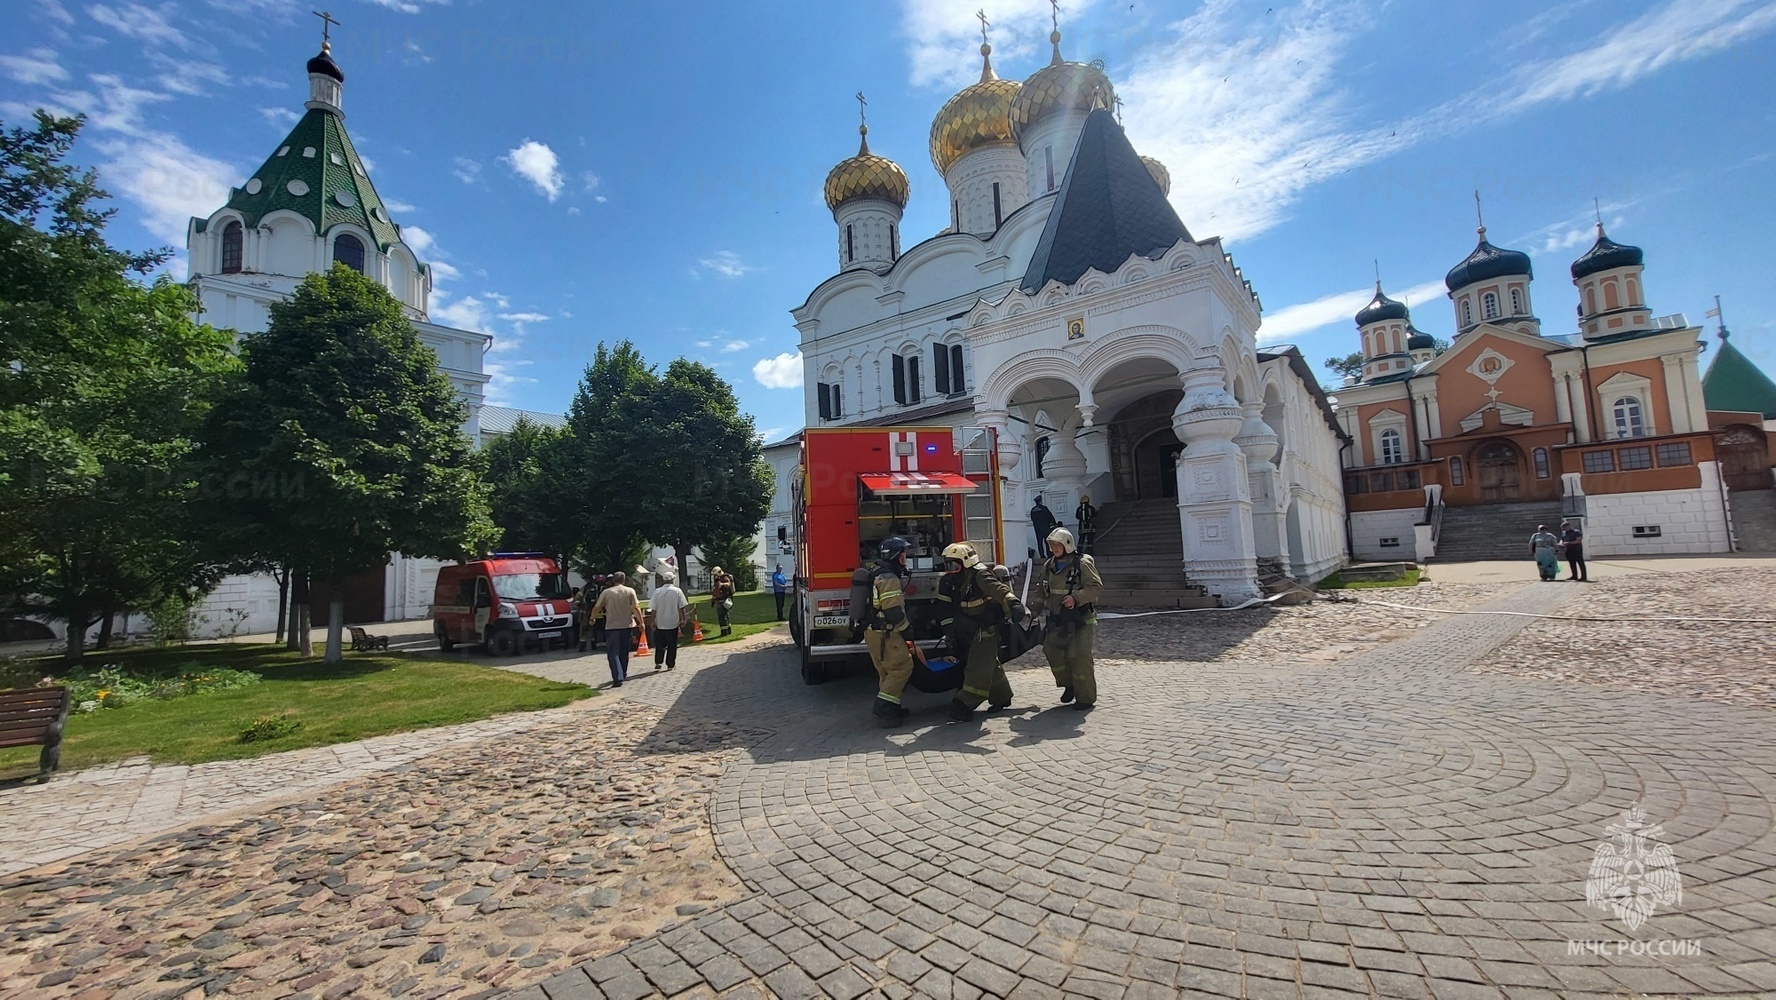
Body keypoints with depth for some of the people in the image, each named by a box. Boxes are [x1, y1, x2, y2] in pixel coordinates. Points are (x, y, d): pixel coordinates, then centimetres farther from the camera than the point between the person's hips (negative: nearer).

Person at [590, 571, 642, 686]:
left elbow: (596, 609, 1)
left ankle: (618, 678, -14)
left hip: (612, 627, -2)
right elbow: (636, 608, -6)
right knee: (624, 652, 18)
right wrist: (641, 622, 2)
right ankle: (623, 675, 29)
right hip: (627, 626, 2)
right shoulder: (630, 591, -1)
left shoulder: (606, 592, -2)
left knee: (613, 654, -1)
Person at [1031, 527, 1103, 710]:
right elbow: (1043, 590, 16)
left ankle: (1086, 697, 8)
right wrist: (1036, 602, 0)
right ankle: (1069, 684, 27)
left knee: (1079, 656, -8)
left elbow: (1096, 587, -17)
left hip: (1080, 619, -7)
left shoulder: (1082, 563, -13)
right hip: (1058, 619, 7)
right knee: (1052, 649, 5)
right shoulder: (1049, 566, 7)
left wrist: (1076, 598, -28)